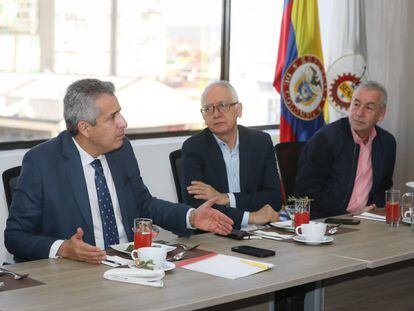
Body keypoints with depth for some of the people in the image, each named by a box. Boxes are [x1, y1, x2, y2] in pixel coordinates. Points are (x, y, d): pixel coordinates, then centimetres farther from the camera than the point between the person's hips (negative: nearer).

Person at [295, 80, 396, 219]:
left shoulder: (387, 142, 9)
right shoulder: (324, 138, -8)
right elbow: (307, 191, -11)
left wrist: (374, 207, 0)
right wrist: (347, 214, -14)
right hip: (325, 221, -4)